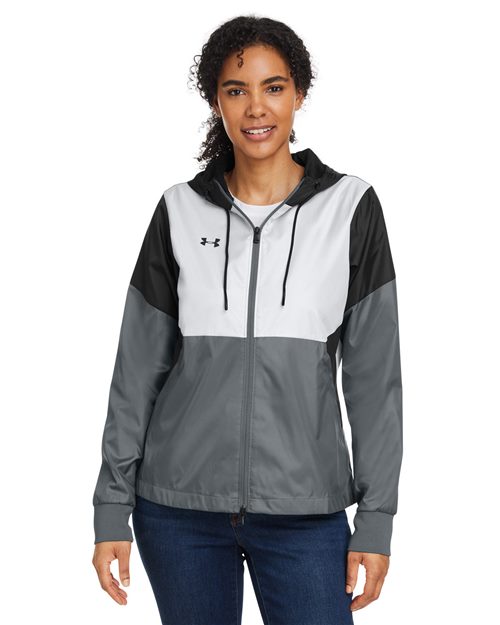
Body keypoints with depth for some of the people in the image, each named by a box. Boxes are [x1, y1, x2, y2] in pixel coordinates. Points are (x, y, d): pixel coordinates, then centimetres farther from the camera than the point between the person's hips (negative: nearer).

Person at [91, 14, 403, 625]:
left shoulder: (350, 207, -1)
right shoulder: (181, 211, 3)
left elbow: (375, 373, -1)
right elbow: (137, 368, 5)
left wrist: (376, 519, -4)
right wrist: (111, 509, 3)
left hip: (304, 509, -1)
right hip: (178, 506, 1)